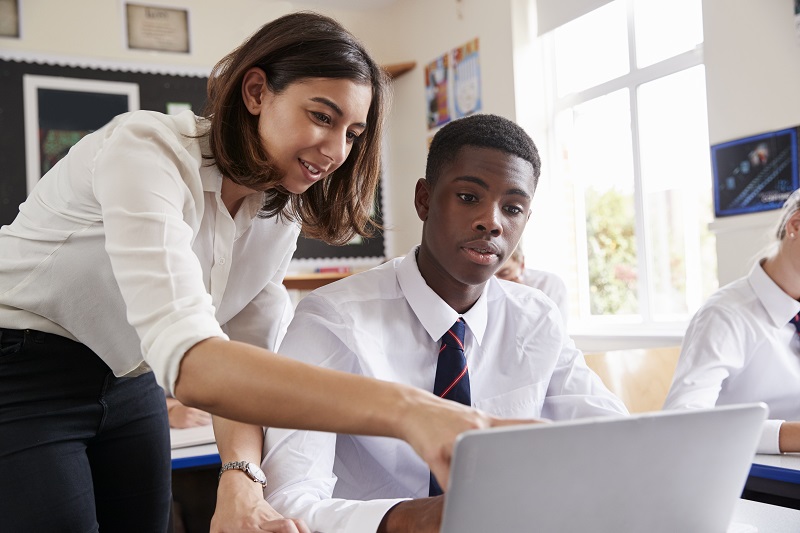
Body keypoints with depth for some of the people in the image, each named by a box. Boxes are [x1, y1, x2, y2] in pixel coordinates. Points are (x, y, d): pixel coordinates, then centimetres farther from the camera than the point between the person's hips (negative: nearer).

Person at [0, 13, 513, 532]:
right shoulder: (146, 152, -28)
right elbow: (190, 362, -43)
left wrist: (241, 482, -28)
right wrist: (403, 408, -54)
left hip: (129, 384, 6)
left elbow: (245, 360, -8)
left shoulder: (280, 214, -5)